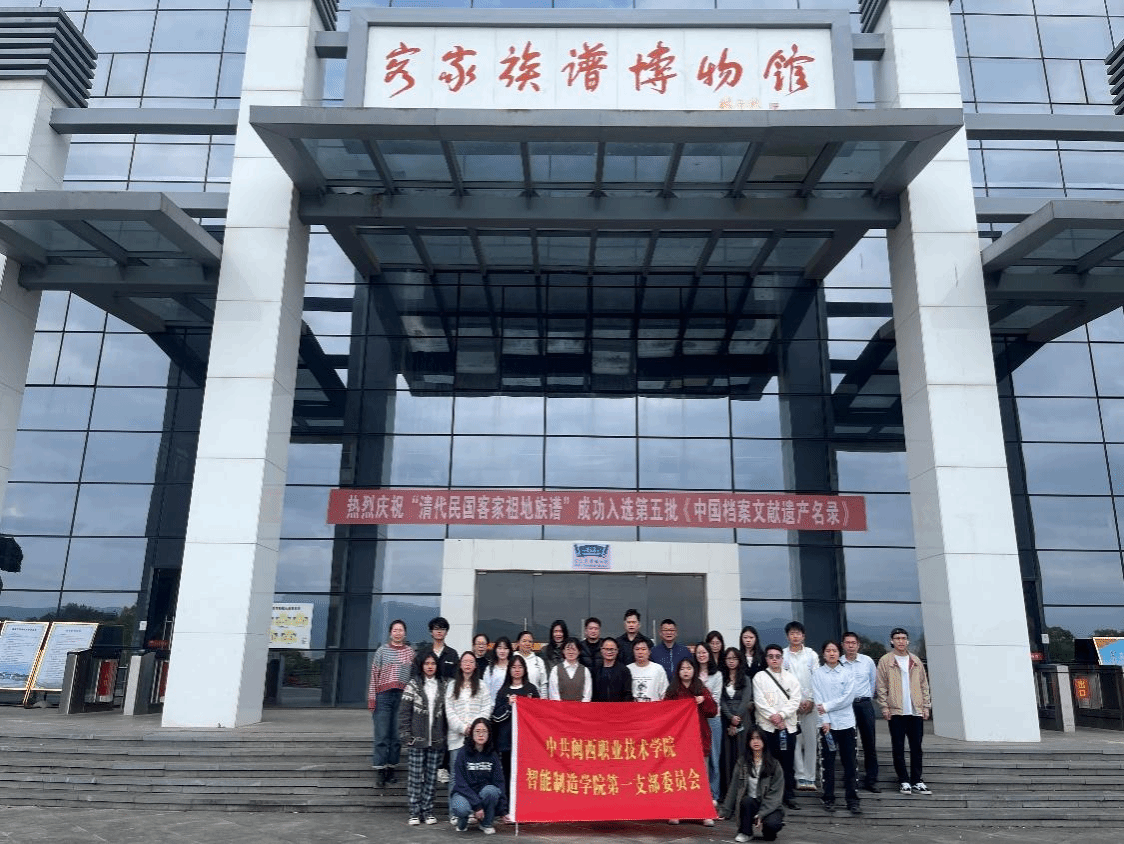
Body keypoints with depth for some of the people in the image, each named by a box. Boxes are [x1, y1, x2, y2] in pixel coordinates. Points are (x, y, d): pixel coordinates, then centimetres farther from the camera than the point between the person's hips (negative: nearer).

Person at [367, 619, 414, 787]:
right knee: (381, 735, -3)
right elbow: (374, 675, 2)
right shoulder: (382, 650, 4)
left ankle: (391, 767, 16)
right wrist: (372, 699, -3)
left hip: (403, 696, 2)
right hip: (384, 696, -2)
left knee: (397, 735, 5)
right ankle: (380, 770, 1)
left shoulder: (410, 652, 8)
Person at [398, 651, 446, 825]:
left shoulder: (443, 686, 9)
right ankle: (414, 812, 8)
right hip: (417, 739, -2)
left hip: (436, 739, 2)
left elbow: (446, 712, 9)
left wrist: (445, 735, 3)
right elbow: (405, 711, -1)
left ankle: (428, 811, 15)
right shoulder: (413, 685, 2)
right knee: (415, 775, 0)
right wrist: (405, 734, -8)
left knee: (432, 776, 6)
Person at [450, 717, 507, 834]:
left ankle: (487, 824, -5)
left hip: (484, 794, 2)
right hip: (463, 794, -2)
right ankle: (462, 820, 2)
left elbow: (499, 783, -3)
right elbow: (460, 783, -13)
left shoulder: (492, 756, 1)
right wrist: (477, 806, -21)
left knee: (491, 790, -32)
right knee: (461, 808, -37)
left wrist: (503, 811, -14)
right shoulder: (463, 754, -8)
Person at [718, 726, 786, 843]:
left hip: (770, 806, -1)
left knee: (771, 824, -33)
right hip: (749, 805, 1)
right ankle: (745, 832, -8)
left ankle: (768, 832, 5)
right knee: (746, 800, -33)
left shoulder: (773, 765, -1)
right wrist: (724, 811, 1)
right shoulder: (742, 762, 4)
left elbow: (775, 794, -8)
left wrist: (762, 814, -19)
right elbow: (733, 788, 6)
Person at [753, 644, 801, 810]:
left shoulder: (791, 678, 11)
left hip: (788, 725, 2)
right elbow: (759, 701, -3)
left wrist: (781, 715, -10)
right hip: (767, 726, -2)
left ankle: (789, 795, 15)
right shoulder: (759, 677, 5)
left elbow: (795, 701, 2)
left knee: (787, 762, 5)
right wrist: (772, 717, -12)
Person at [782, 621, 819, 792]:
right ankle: (801, 777, 5)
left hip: (810, 703, 1)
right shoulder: (782, 655, 4)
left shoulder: (811, 655, 7)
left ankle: (810, 777, 8)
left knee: (811, 740, 1)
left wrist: (811, 701, -6)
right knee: (795, 741, -2)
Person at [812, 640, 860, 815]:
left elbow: (848, 698, -5)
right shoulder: (817, 674, 3)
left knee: (849, 763, 2)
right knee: (828, 763, 4)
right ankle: (829, 799, 13)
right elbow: (818, 699, -3)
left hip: (846, 723, 1)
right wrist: (824, 721, -11)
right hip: (827, 724, -1)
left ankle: (852, 800, 8)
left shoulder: (847, 673, 5)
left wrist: (827, 707, -9)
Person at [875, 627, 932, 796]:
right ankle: (904, 781, 9)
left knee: (916, 747, 6)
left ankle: (917, 781, 14)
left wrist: (926, 706, 6)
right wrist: (885, 707, -9)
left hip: (916, 711, 3)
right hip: (896, 712, -3)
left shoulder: (915, 661, 11)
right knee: (898, 747, 2)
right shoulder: (885, 661, 0)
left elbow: (924, 684, 13)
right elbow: (881, 686, -2)